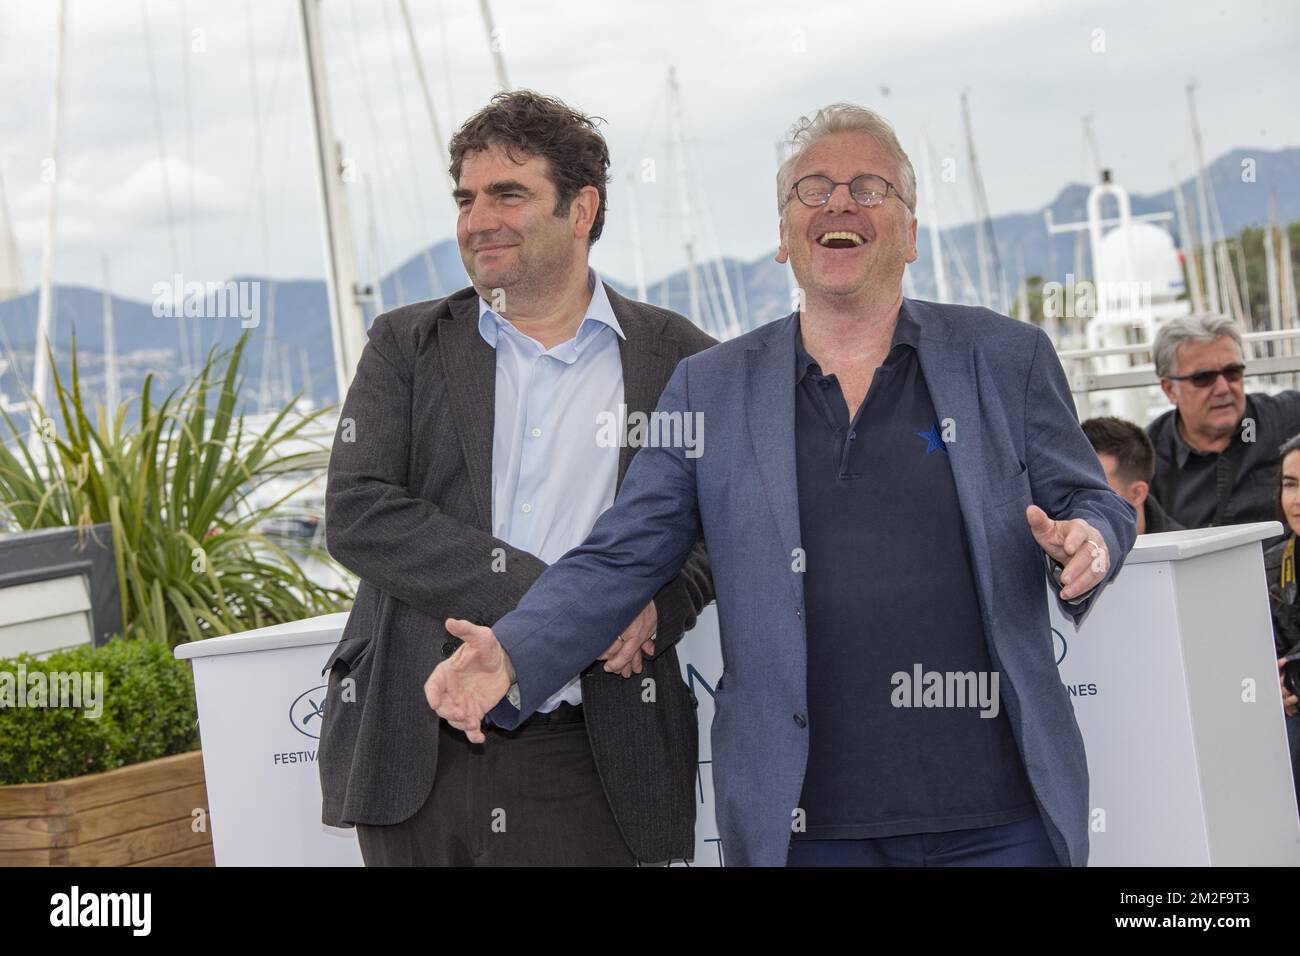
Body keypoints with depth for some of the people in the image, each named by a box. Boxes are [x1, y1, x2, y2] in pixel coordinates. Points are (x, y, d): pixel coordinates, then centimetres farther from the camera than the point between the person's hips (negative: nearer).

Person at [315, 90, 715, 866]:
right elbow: (358, 513, -4)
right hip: (415, 760, 1)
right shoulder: (407, 346, 9)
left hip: (585, 768, -1)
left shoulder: (678, 361, 8)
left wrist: (651, 608, -17)